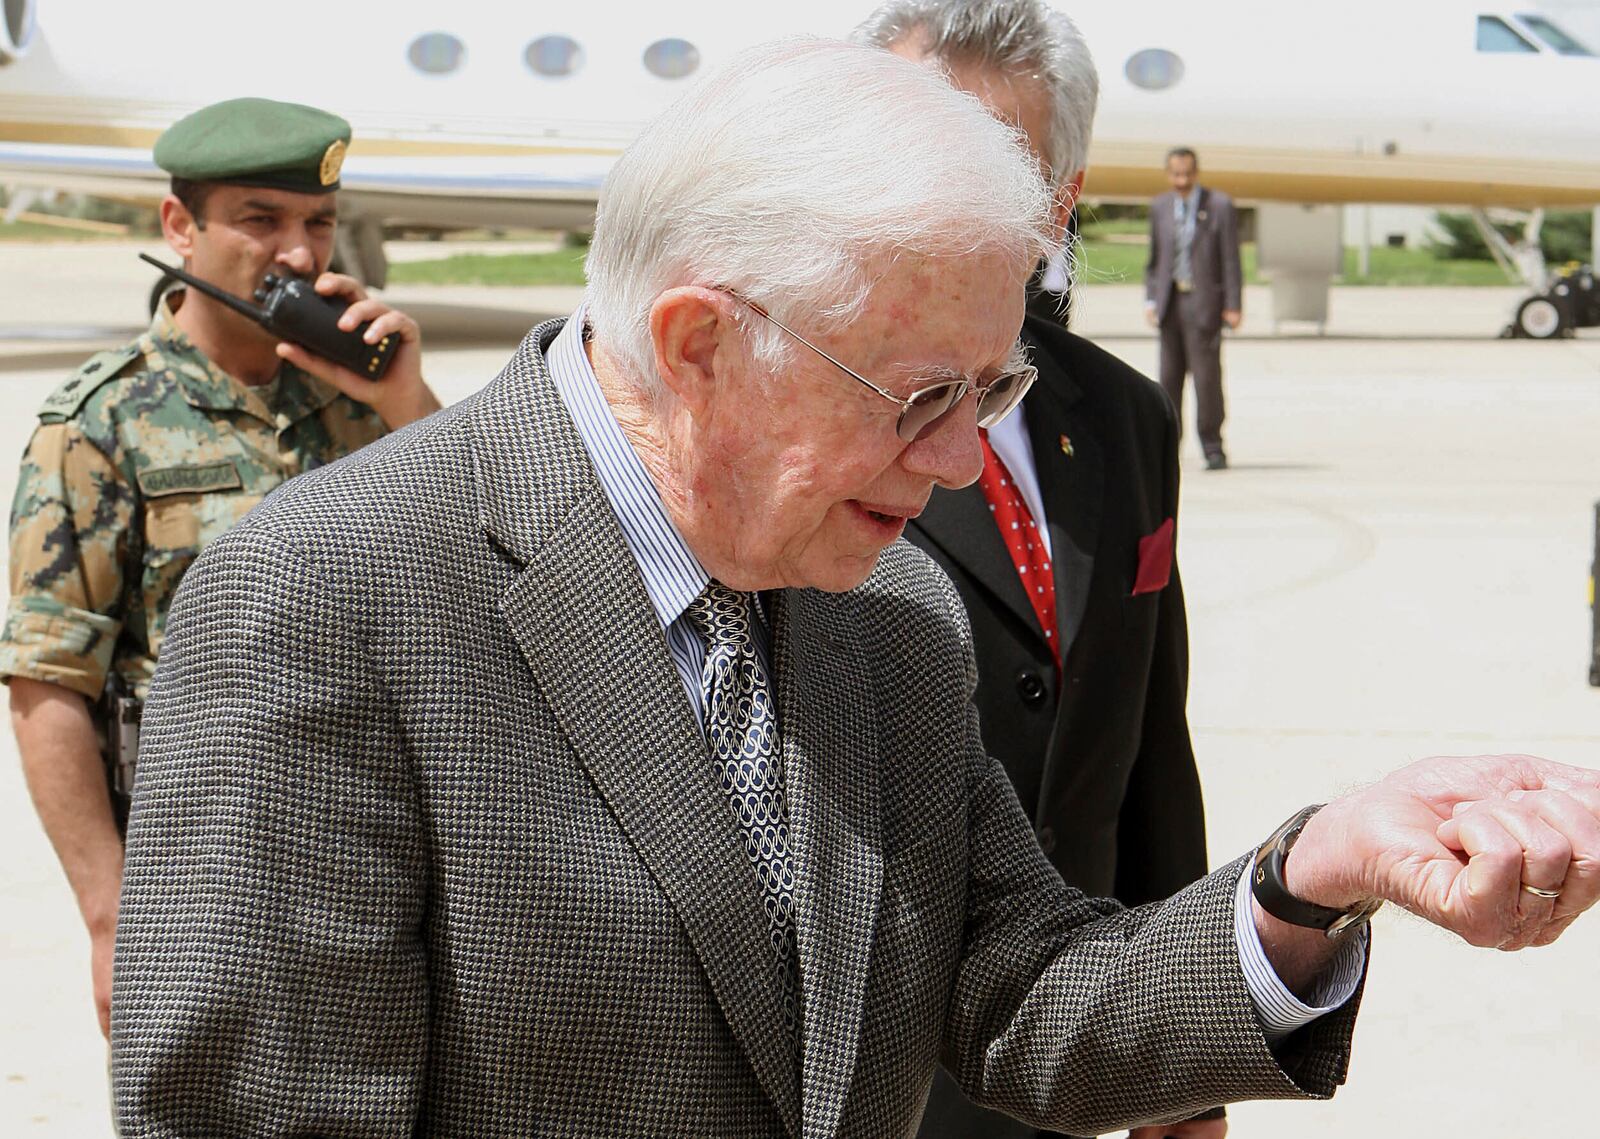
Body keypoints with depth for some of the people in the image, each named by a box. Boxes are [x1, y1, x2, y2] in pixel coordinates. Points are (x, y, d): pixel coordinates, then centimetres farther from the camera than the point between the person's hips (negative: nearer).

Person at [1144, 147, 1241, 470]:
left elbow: (1231, 258, -3)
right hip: (1170, 301, 4)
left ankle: (1212, 447, 0)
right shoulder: (1160, 207, 11)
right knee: (1169, 375, 5)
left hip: (1203, 301, -4)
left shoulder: (1219, 205, -2)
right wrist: (1151, 300, 7)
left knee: (1207, 375, -8)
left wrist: (1233, 306, -8)